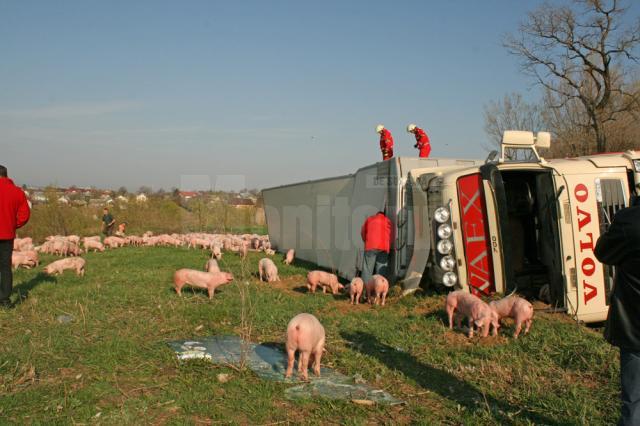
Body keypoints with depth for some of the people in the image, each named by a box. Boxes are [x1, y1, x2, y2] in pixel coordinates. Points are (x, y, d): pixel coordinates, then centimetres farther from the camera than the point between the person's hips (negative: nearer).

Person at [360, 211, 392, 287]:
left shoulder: (369, 219, 20)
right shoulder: (387, 220, 18)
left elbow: (363, 232, 21)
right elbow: (390, 236, 13)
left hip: (370, 247, 0)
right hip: (383, 247, 0)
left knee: (367, 269, -1)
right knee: (381, 271, 2)